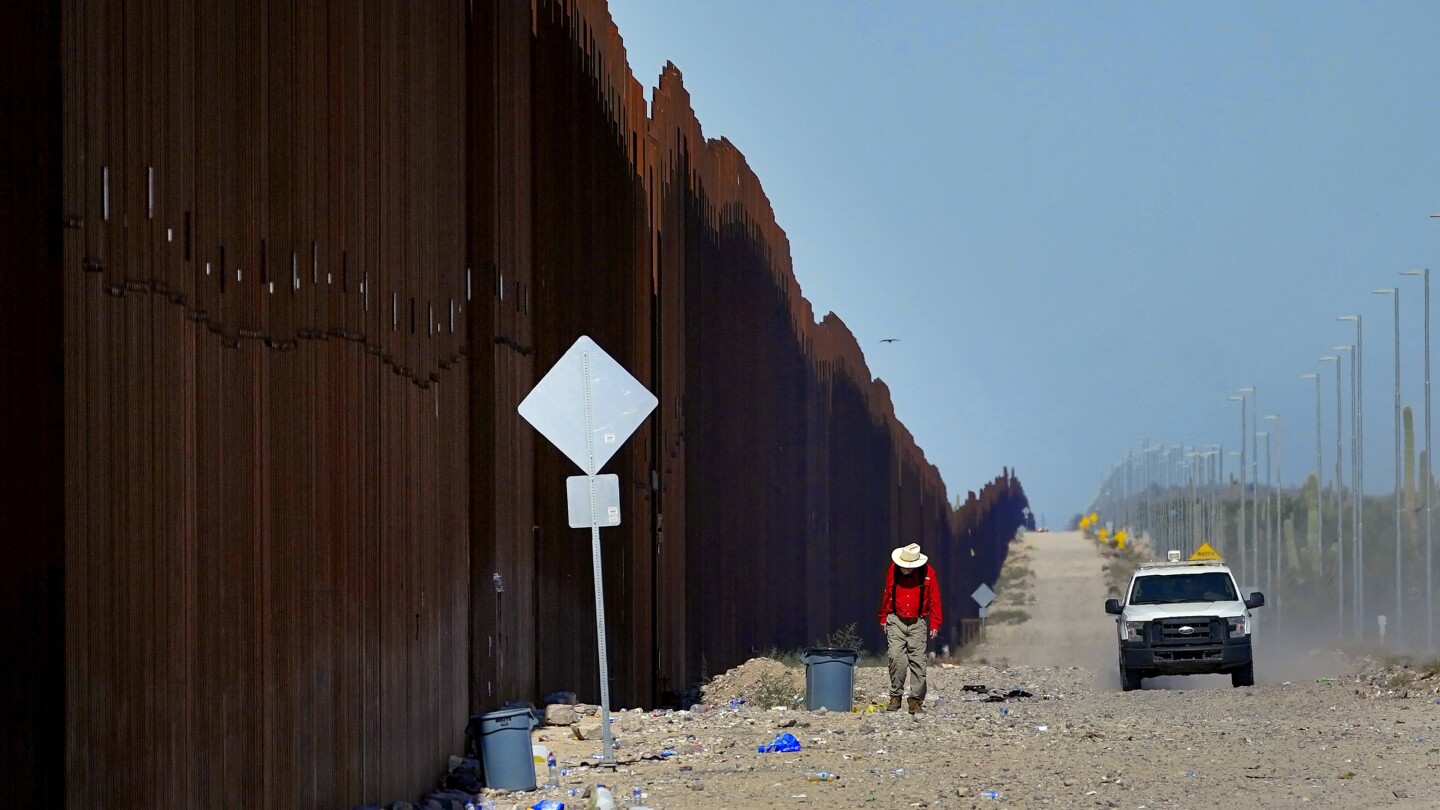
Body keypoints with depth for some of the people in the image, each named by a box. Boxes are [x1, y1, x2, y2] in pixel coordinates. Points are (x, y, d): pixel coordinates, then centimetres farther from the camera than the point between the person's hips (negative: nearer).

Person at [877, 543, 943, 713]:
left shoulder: (928, 573, -4)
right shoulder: (893, 570, 0)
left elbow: (934, 599, 0)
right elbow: (886, 595, 12)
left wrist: (935, 624, -3)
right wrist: (883, 618, 15)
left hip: (918, 623, -1)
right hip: (896, 622, 1)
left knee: (917, 661, -1)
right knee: (896, 658, -11)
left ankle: (916, 699, 5)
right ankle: (895, 696, -1)